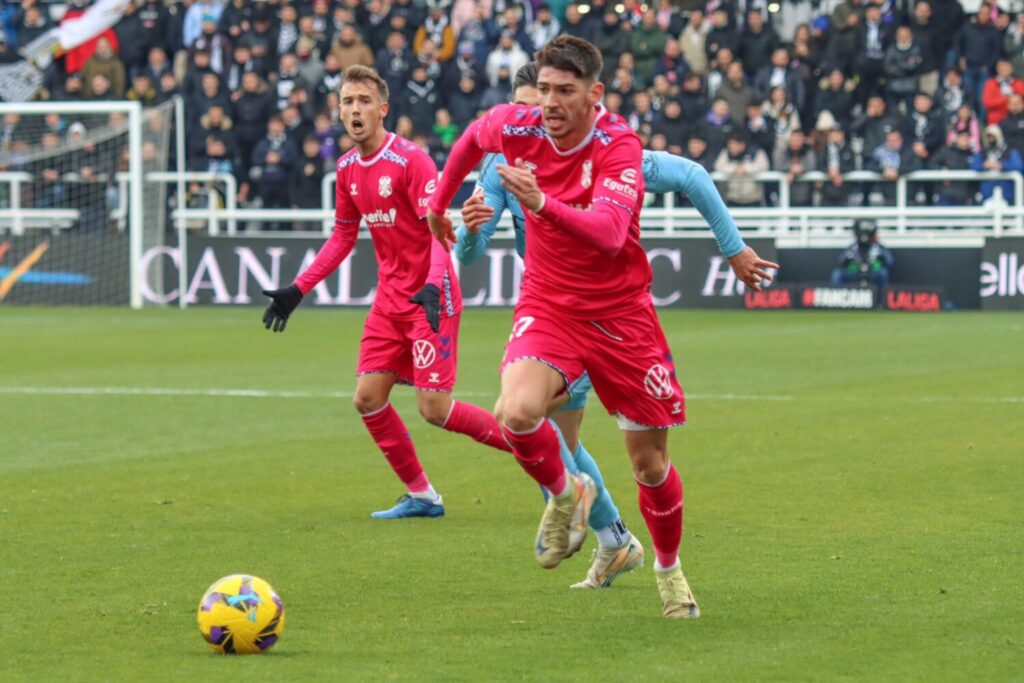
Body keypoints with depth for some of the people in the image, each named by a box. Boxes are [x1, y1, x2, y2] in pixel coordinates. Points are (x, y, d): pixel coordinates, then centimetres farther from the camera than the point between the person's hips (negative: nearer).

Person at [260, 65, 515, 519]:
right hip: (390, 299, 8)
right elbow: (343, 237, 20)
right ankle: (420, 495, 14)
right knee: (368, 398, 1)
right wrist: (297, 290, 16)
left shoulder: (410, 160, -15)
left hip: (430, 299, -8)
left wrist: (433, 285, -36)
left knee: (434, 408, -12)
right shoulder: (348, 169, 8)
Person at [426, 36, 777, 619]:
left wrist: (542, 204, -54)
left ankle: (669, 569, 35)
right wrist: (440, 204, 27)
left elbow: (609, 232, -38)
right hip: (549, 304, 2)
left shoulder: (619, 146, -21)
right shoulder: (517, 128, -10)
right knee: (518, 412, -29)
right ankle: (565, 494, 3)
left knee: (652, 466, 6)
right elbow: (473, 138, 16)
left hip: (620, 313, -2)